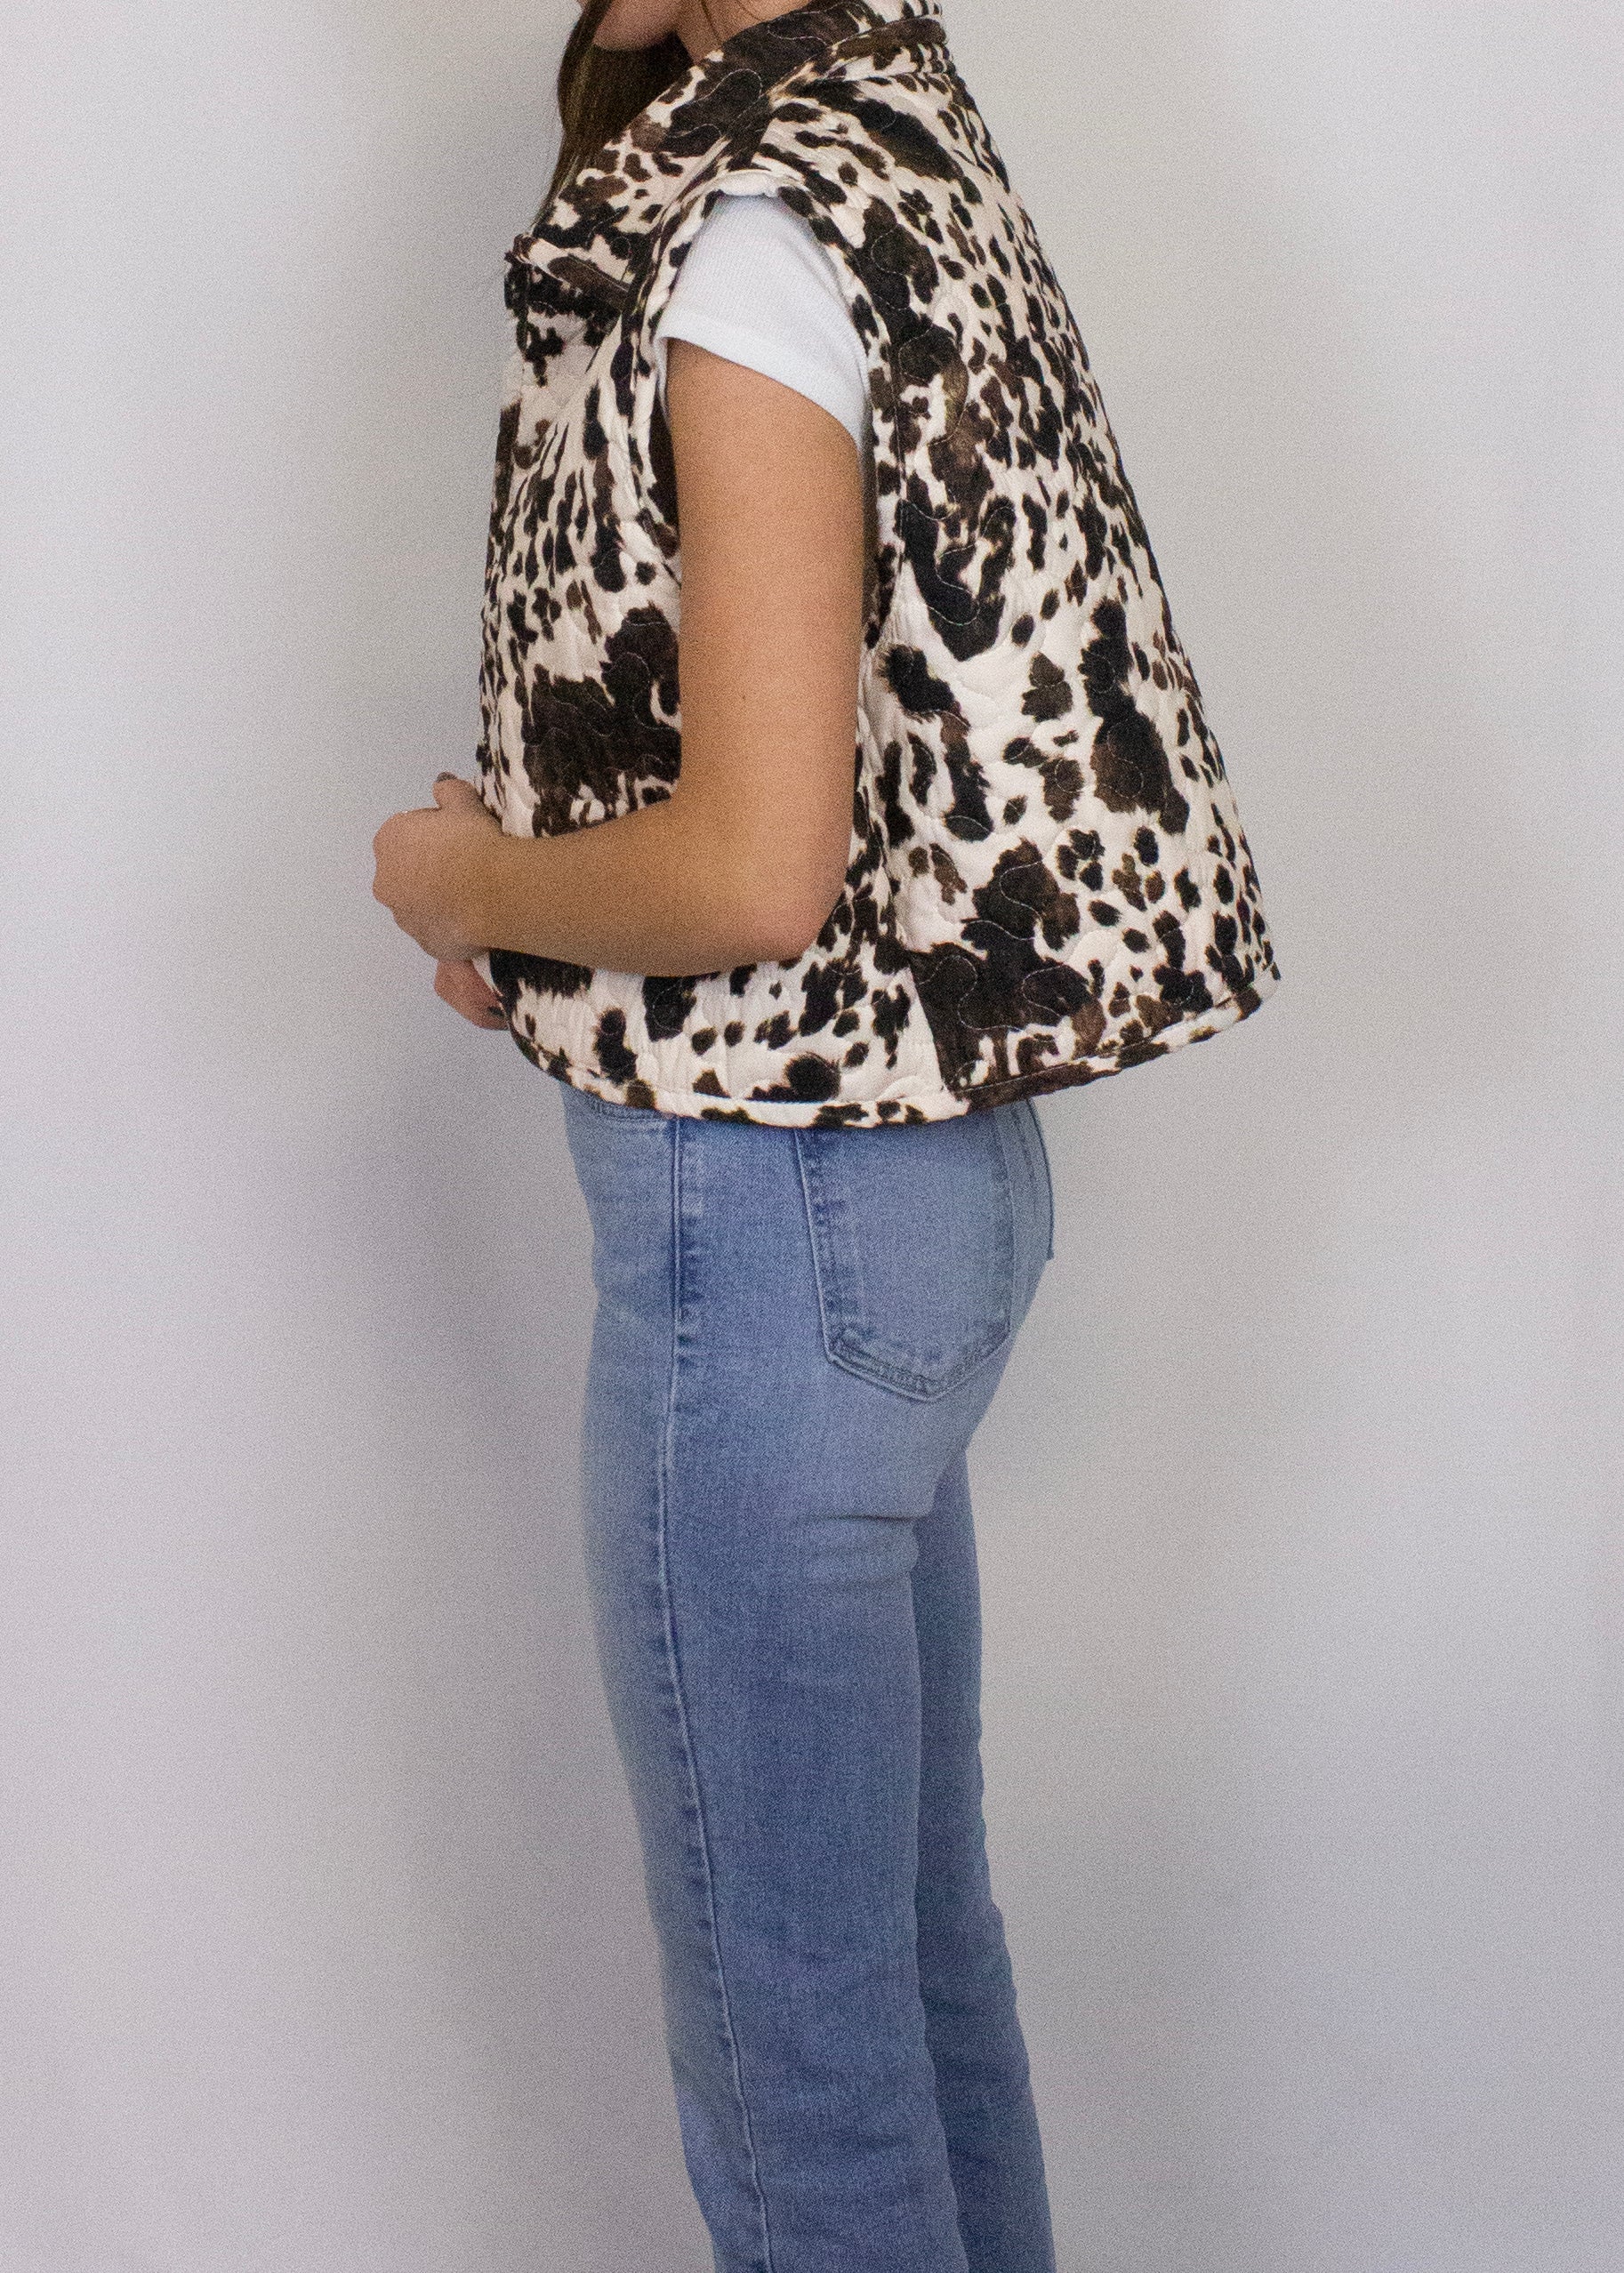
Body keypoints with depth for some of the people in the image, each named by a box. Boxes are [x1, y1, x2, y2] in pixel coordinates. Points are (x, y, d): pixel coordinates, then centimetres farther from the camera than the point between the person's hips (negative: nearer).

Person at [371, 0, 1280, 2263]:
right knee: (919, 1926, 21)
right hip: (928, 1165, 10)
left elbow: (756, 869, -25)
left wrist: (468, 887, -6)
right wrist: (551, 931, 9)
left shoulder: (752, 233, -17)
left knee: (790, 2014, 6)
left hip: (768, 1217, -10)